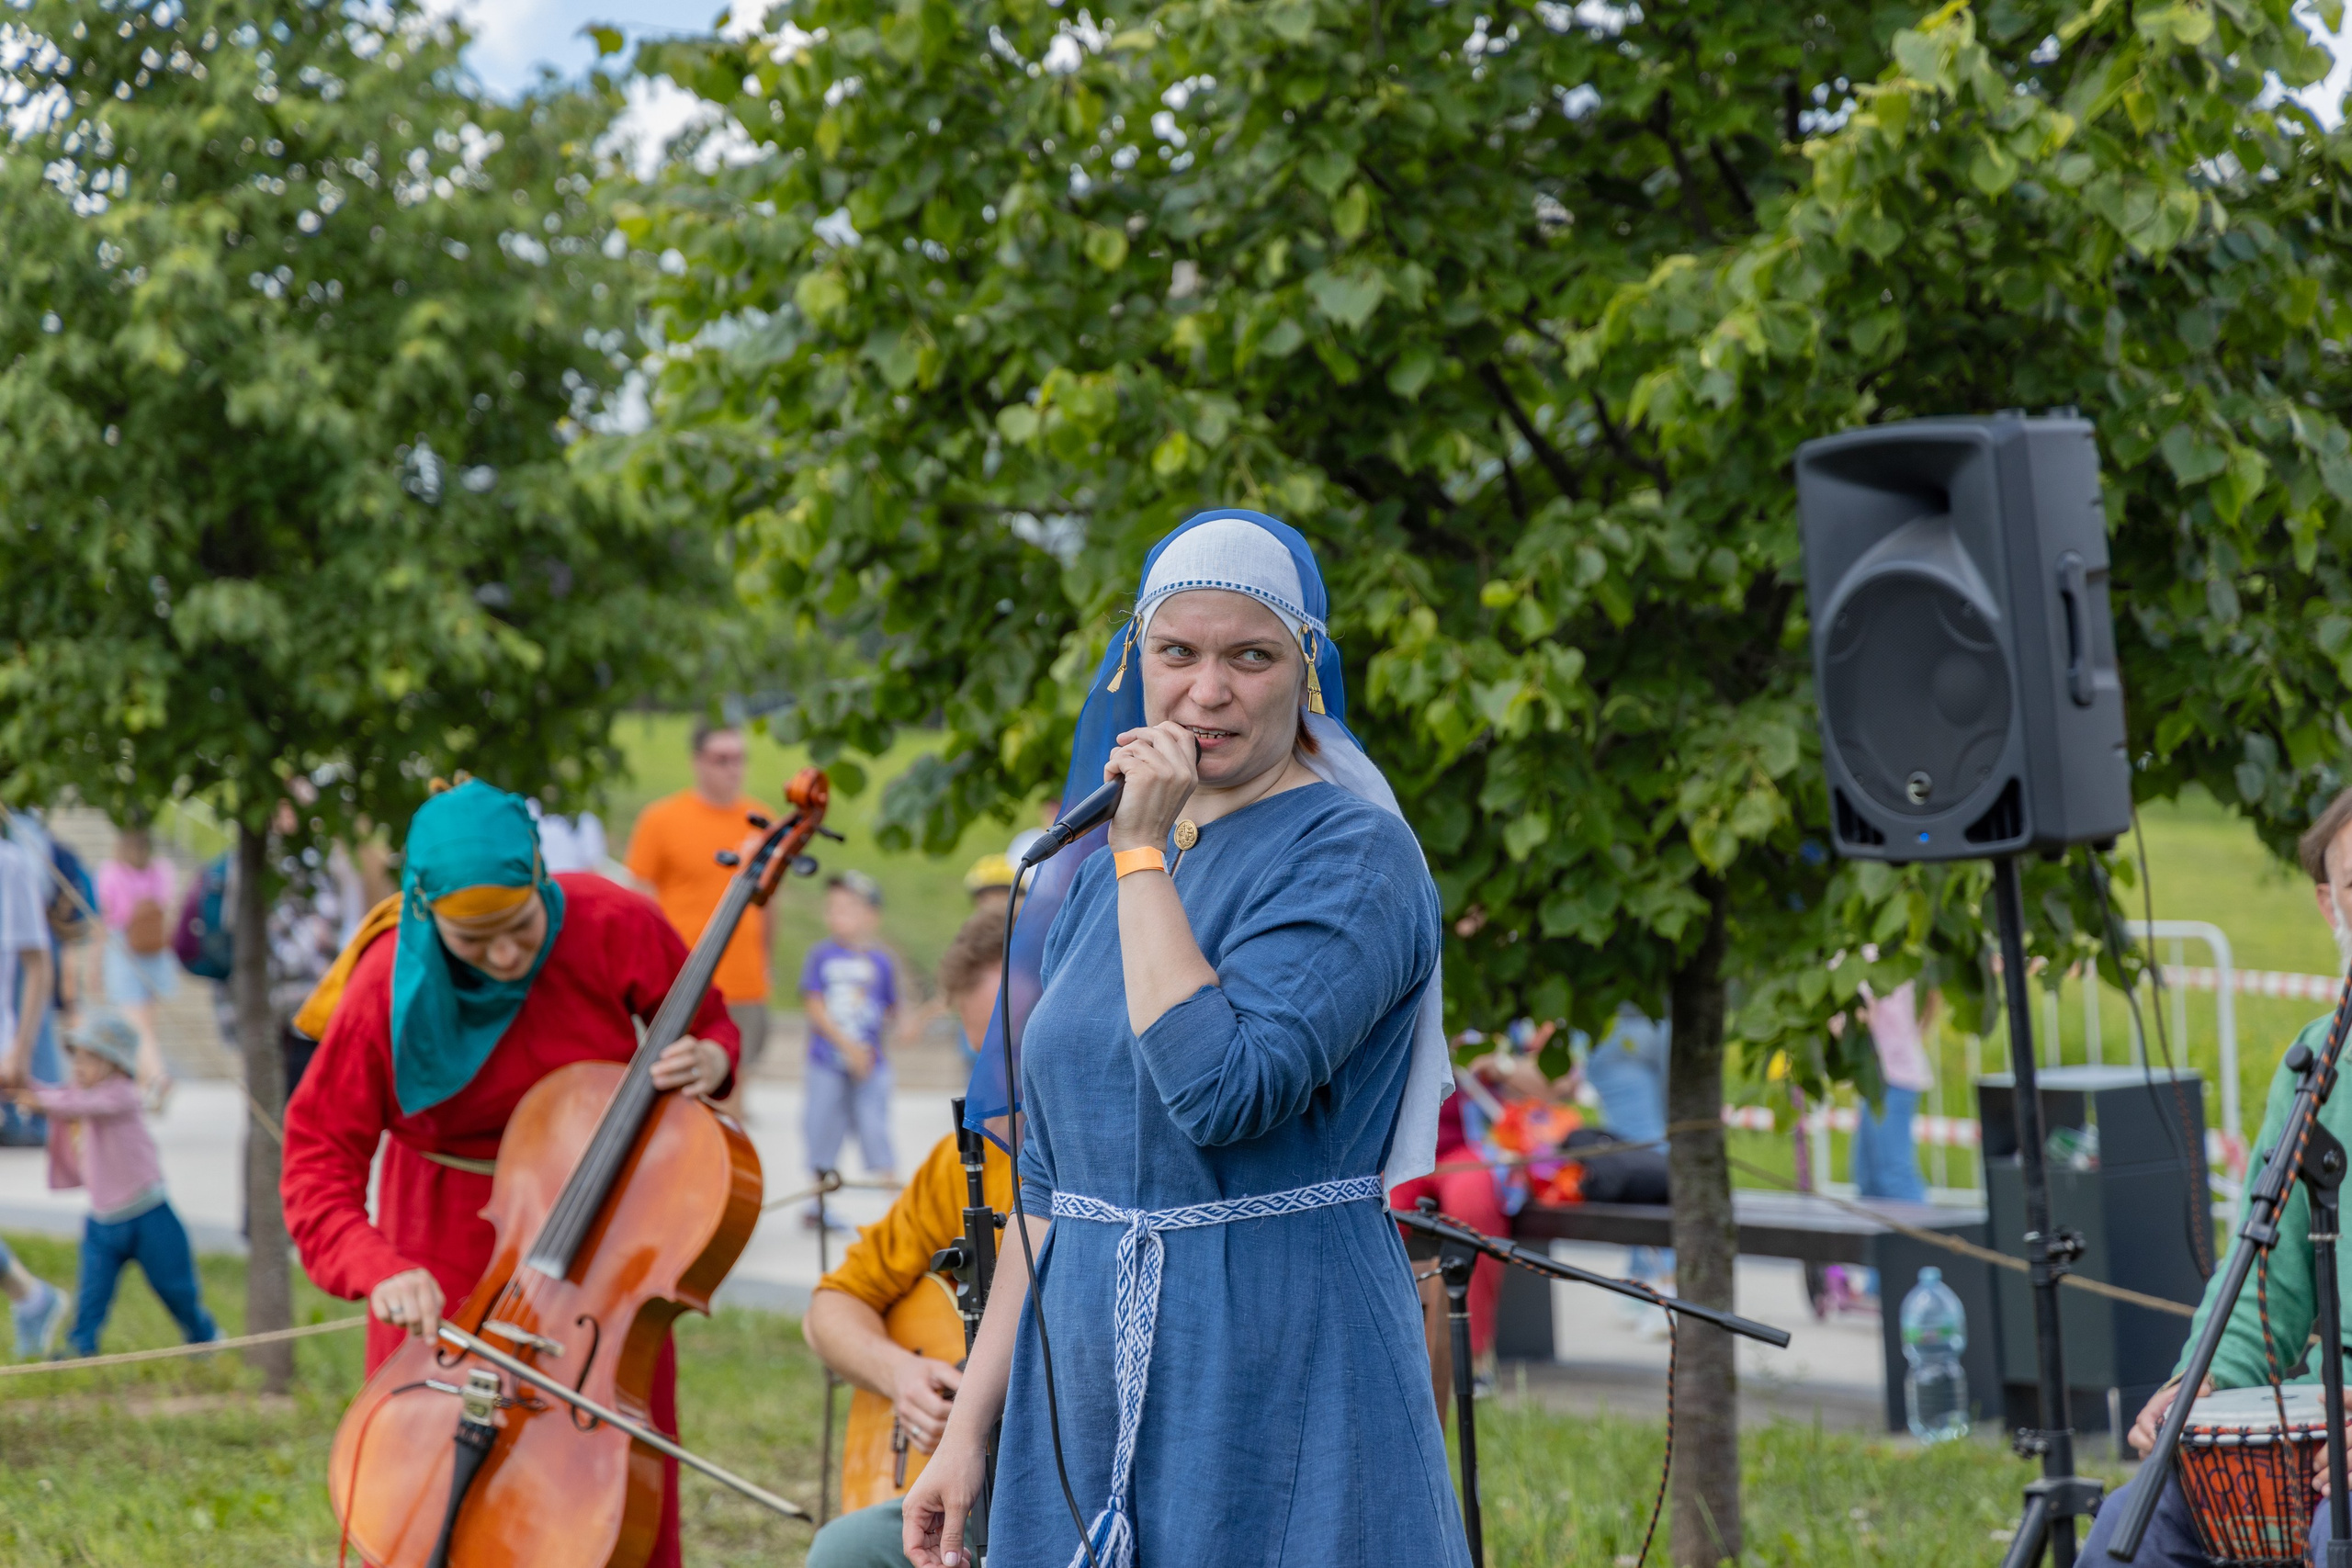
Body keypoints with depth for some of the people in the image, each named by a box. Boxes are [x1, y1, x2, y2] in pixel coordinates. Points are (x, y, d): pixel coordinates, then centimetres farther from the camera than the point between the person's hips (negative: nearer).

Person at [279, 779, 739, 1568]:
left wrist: (708, 1062, -23)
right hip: (449, 1241, -1)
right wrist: (376, 1267, -31)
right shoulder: (391, 987, -20)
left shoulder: (614, 926, -18)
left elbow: (708, 1025, 1)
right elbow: (320, 1154, -14)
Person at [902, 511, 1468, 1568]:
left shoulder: (1355, 857, -9)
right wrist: (971, 1424, 12)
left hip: (1286, 1374, -7)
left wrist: (1144, 853, -16)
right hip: (1087, 1383, 7)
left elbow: (1223, 1091, -25)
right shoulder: (1103, 882, 12)